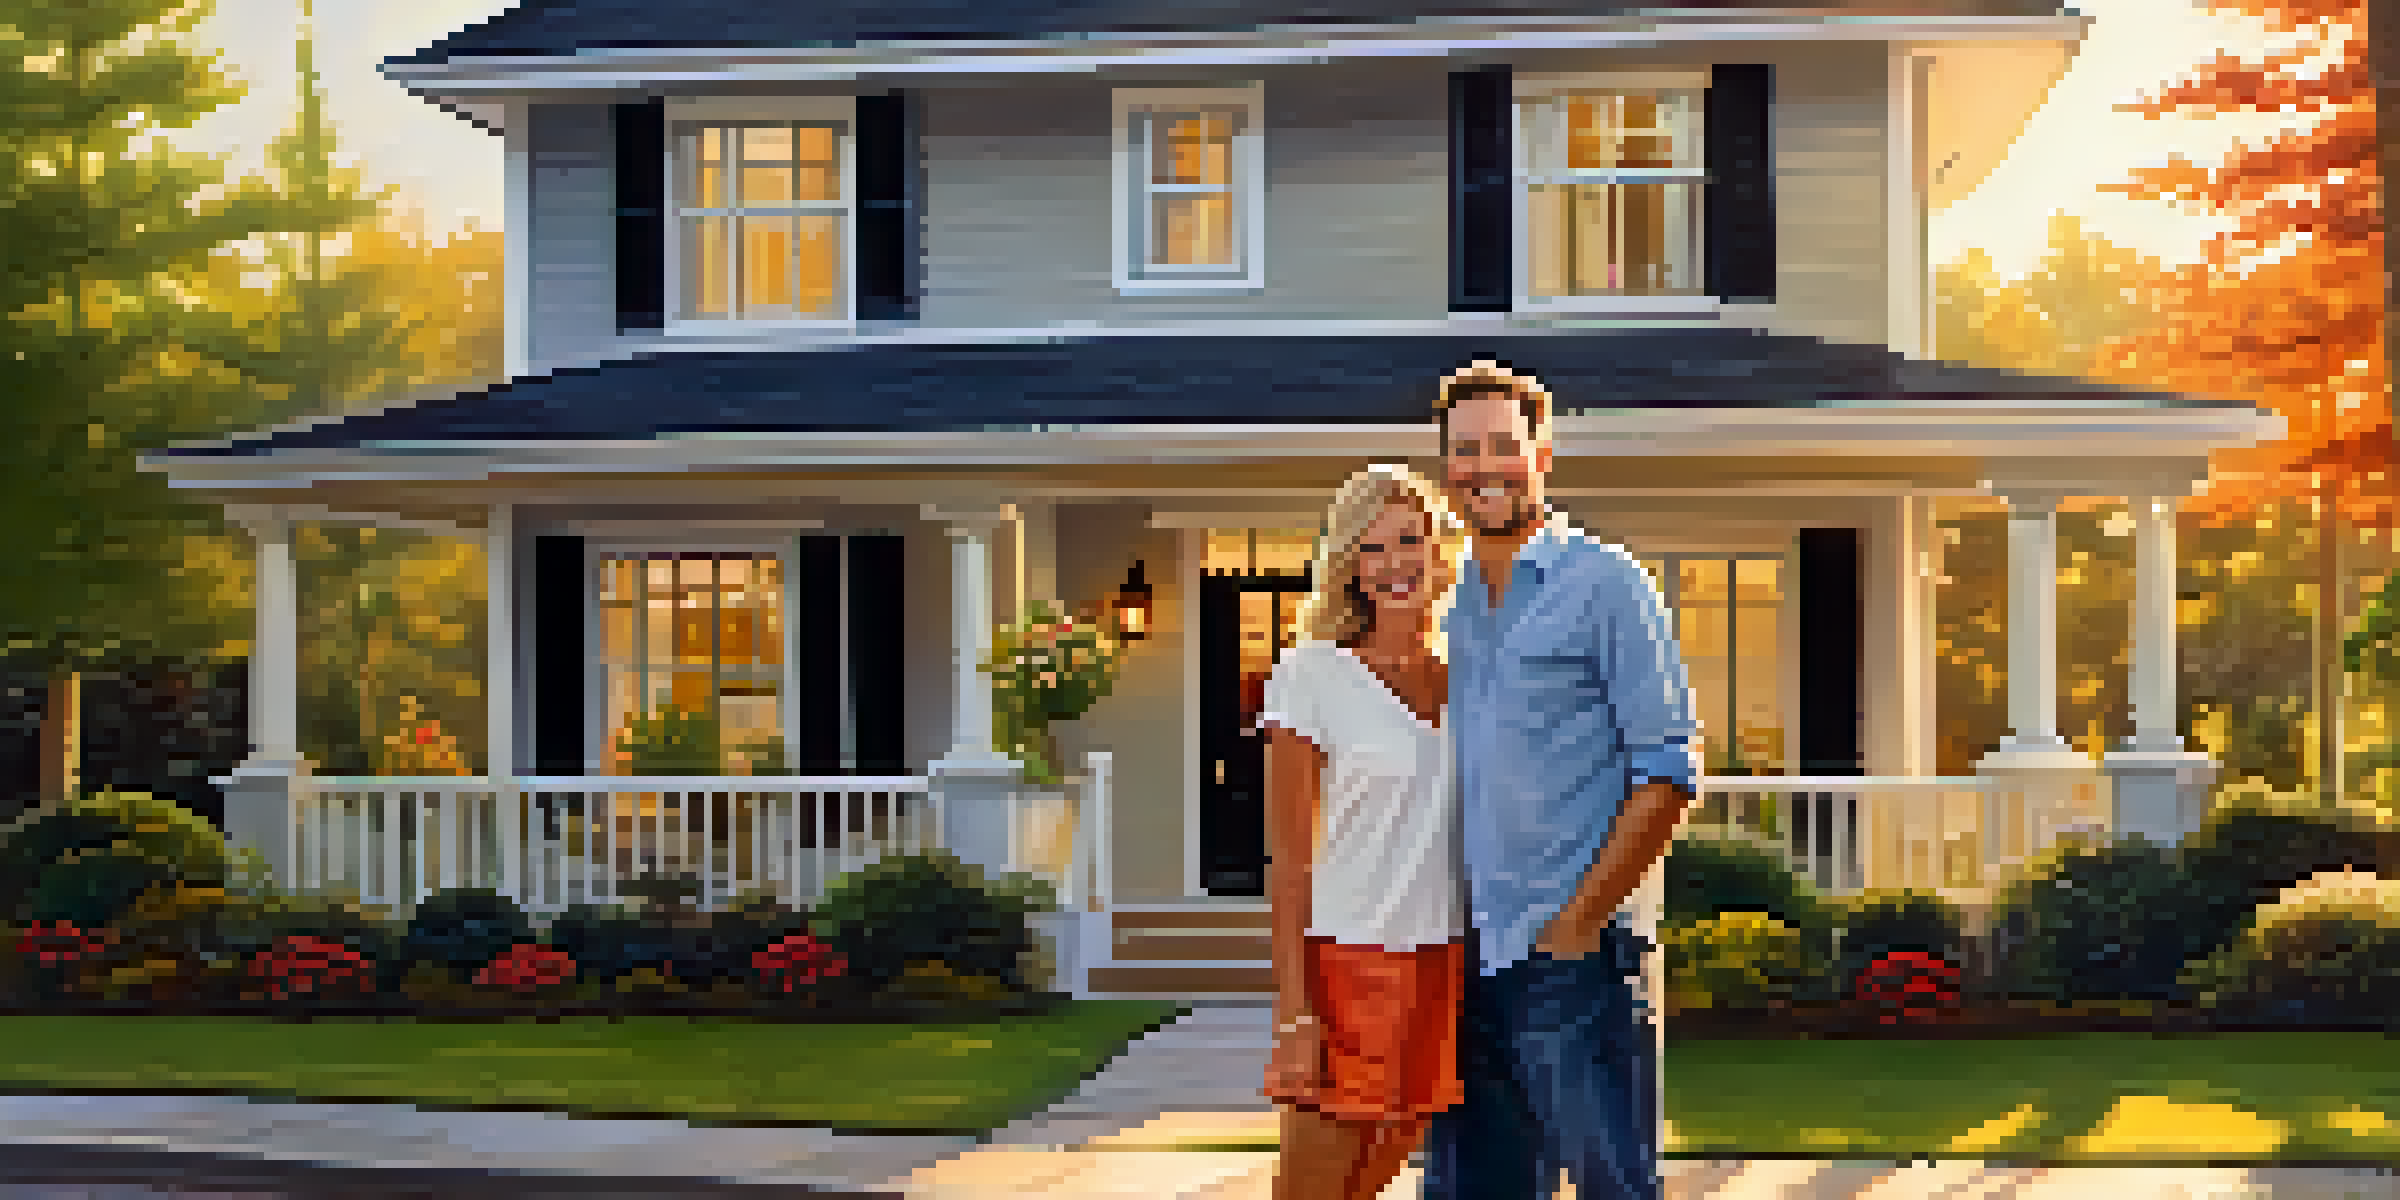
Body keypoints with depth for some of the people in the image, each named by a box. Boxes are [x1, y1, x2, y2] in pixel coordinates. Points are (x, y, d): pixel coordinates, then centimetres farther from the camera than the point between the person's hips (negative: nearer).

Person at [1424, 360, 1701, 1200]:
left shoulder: (1605, 582, -4)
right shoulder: (1453, 608, 16)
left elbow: (1668, 771, -9)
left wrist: (1577, 922, -12)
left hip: (1575, 955, -6)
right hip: (1473, 958, 7)